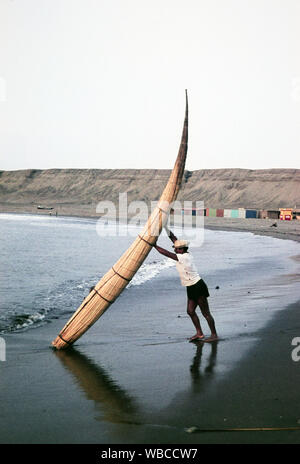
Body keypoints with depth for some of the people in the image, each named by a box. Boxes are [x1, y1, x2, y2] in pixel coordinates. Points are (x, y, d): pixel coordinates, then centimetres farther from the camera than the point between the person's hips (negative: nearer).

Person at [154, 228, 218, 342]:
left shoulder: (184, 257, -21)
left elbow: (166, 253, -23)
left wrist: (154, 245, -17)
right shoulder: (185, 254, 4)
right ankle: (199, 333, 19)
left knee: (205, 312, -1)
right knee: (190, 311, 11)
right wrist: (166, 228, 4)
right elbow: (175, 239, 7)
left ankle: (214, 334, 7)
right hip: (192, 288, 10)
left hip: (198, 287, -10)